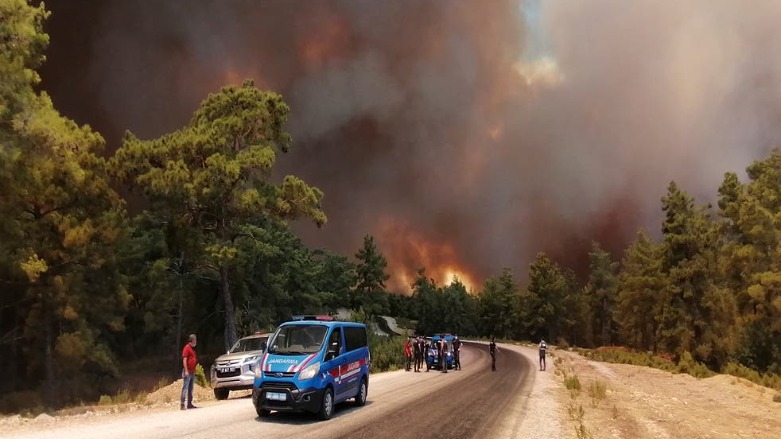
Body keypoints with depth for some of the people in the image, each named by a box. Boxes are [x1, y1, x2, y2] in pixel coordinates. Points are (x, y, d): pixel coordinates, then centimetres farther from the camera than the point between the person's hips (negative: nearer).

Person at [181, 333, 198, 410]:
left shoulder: (193, 349, 18)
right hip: (187, 372, -9)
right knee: (185, 388, -10)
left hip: (192, 372, 9)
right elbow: (184, 360, -15)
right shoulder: (187, 348, -9)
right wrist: (186, 371, -20)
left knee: (190, 389, 10)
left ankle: (189, 404, 14)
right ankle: (182, 404, -11)